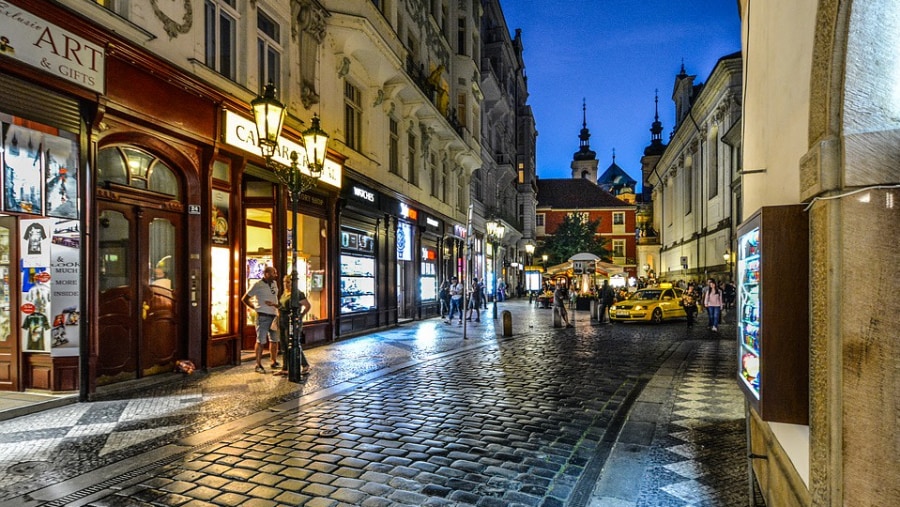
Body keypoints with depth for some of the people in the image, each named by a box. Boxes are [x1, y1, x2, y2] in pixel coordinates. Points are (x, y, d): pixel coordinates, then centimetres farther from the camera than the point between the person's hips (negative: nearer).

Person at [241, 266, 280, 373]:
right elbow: (244, 299, -3)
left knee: (274, 340, 13)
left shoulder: (274, 283, 10)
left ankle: (274, 362, 25)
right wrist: (255, 308, -3)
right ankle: (258, 365, 5)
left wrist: (275, 305, 6)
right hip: (263, 316, -6)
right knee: (261, 341, -3)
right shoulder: (258, 285, -8)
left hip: (274, 315, 7)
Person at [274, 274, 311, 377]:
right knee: (284, 346, 10)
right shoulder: (283, 294, 14)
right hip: (282, 323, 8)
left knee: (294, 345, -5)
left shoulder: (298, 294, -11)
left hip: (293, 323, -8)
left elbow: (308, 306, -9)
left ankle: (305, 366, 9)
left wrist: (301, 316, -10)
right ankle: (285, 369, 17)